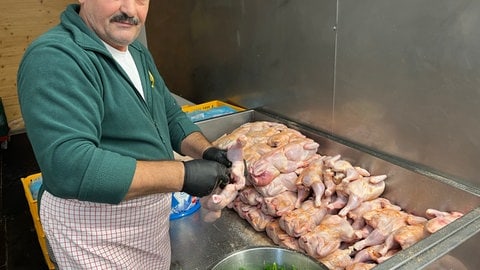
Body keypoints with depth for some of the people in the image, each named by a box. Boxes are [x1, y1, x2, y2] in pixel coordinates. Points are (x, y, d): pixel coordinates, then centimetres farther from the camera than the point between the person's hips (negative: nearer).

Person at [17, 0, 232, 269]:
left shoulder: (137, 51, 4)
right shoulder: (54, 58, -23)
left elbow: (172, 115, 9)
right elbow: (68, 167, -34)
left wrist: (206, 151, -10)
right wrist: (183, 175, -31)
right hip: (94, 232, -7)